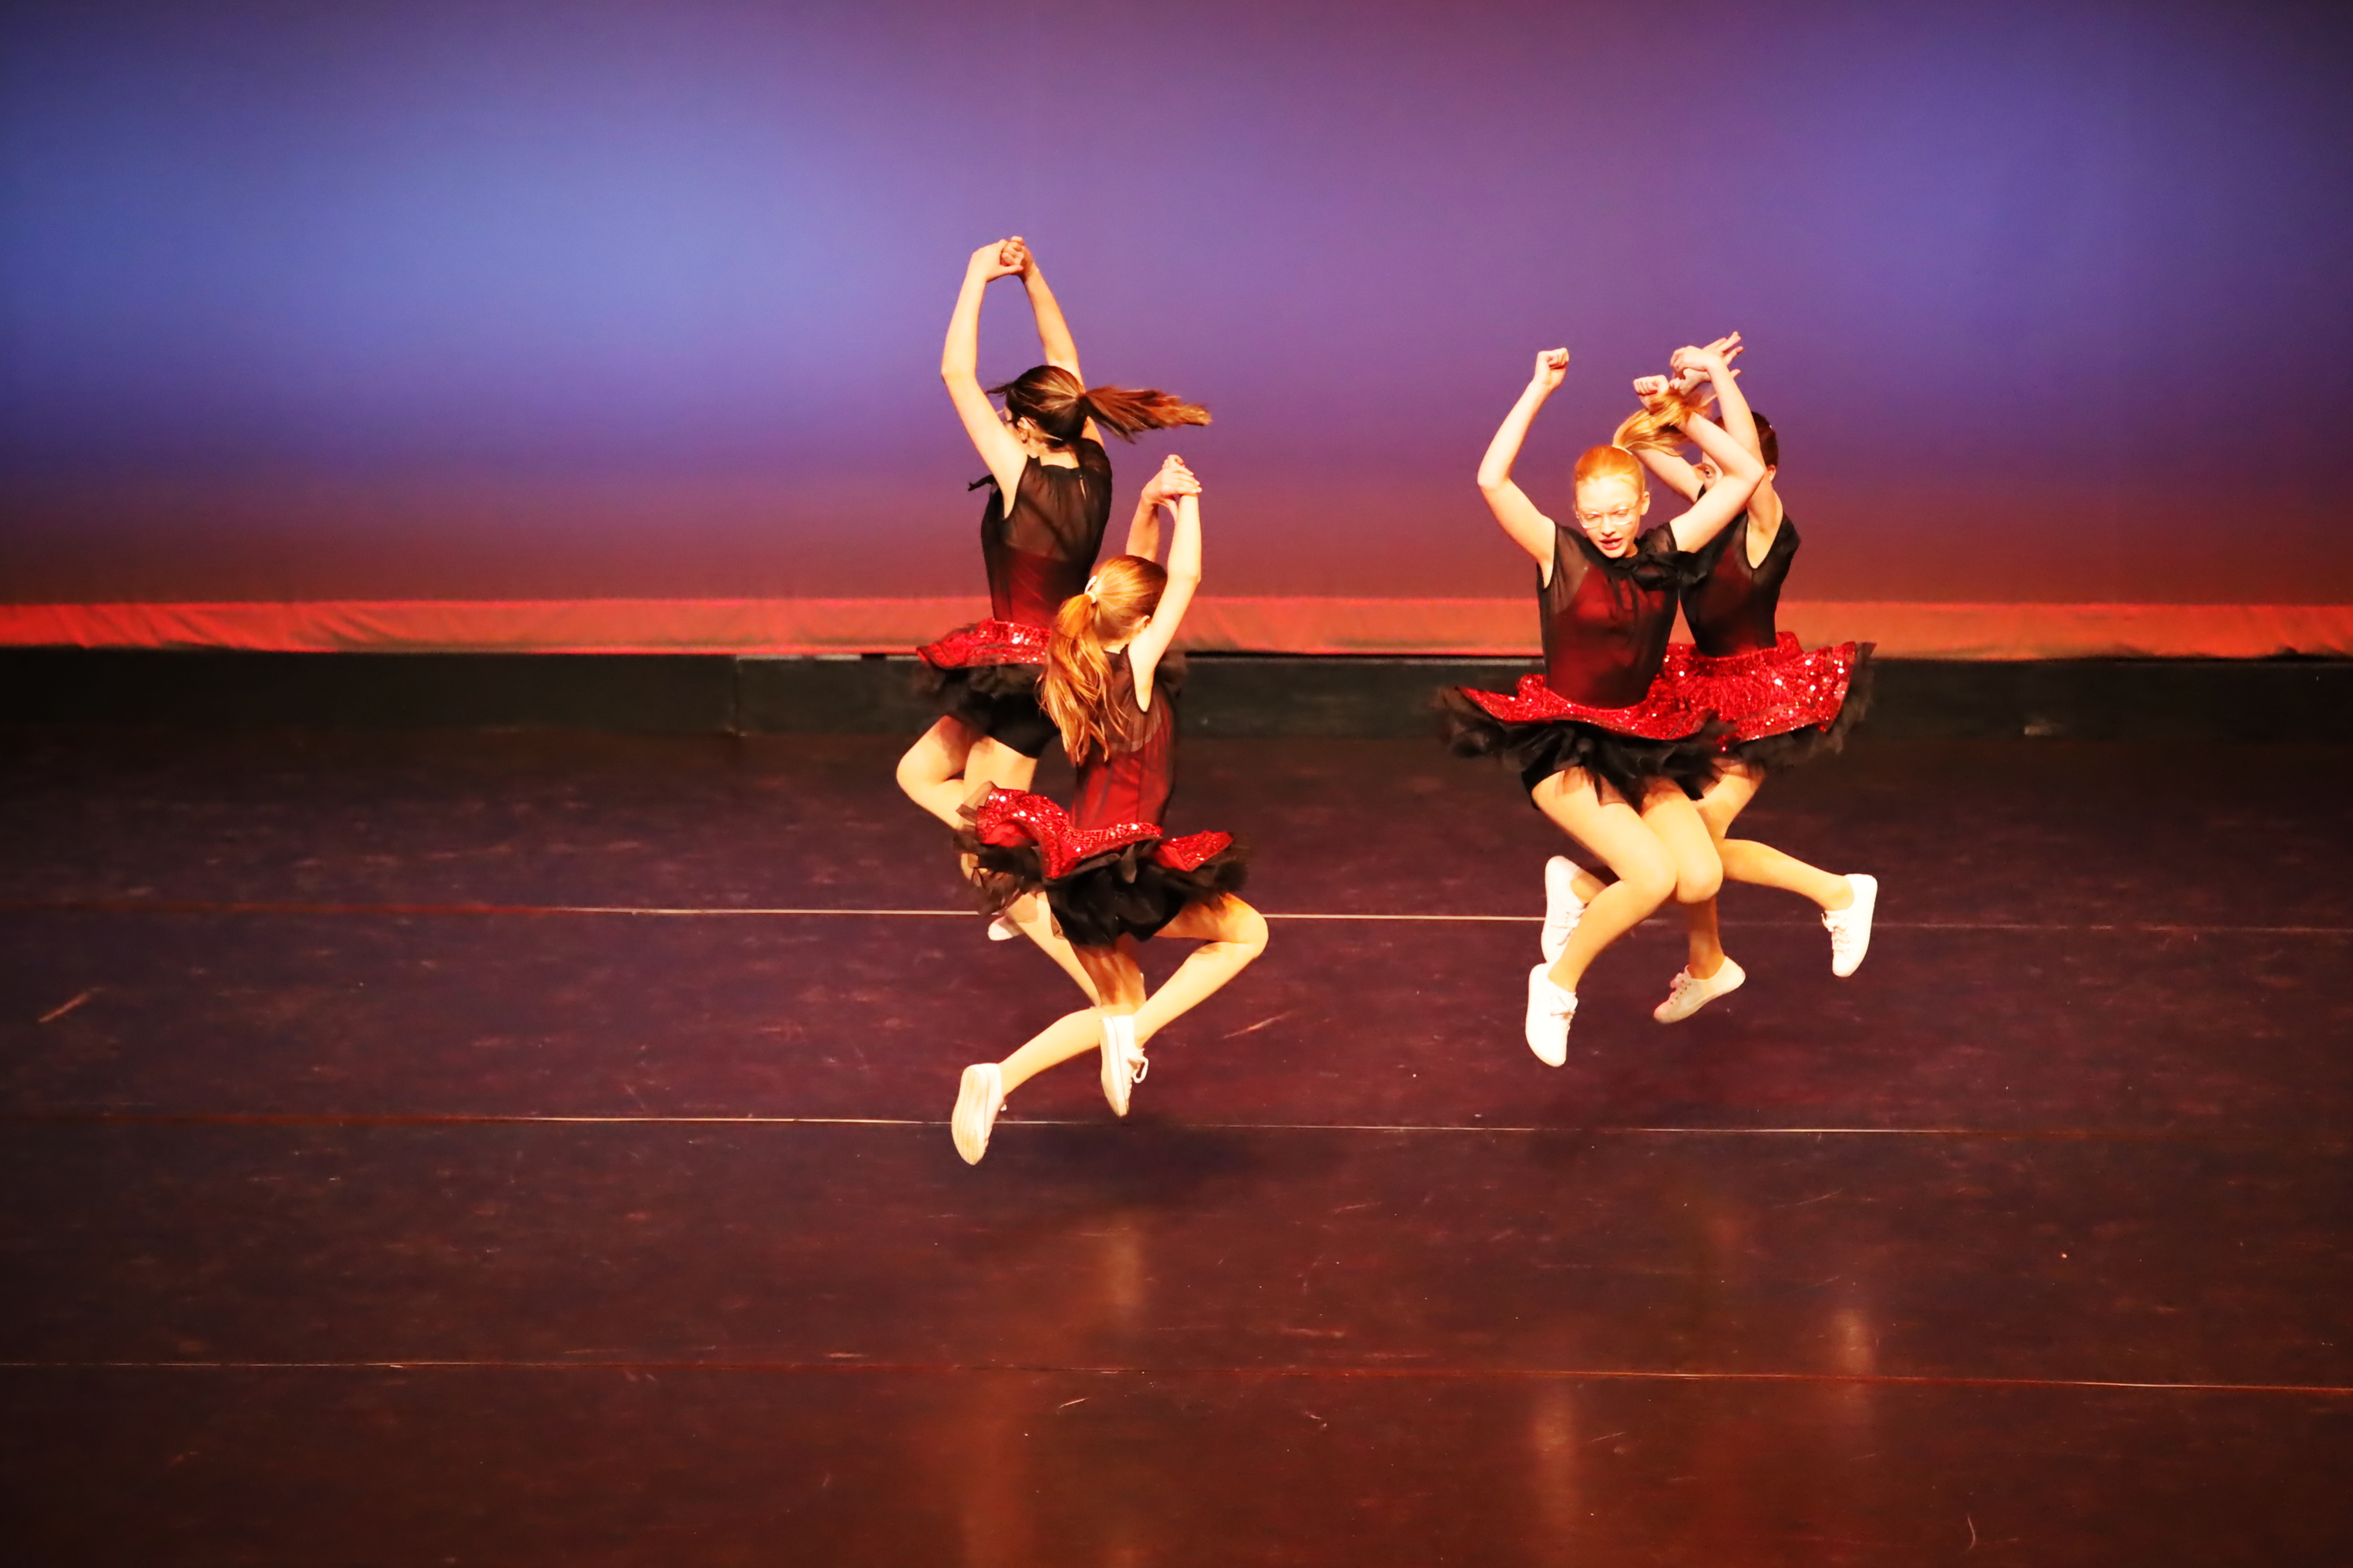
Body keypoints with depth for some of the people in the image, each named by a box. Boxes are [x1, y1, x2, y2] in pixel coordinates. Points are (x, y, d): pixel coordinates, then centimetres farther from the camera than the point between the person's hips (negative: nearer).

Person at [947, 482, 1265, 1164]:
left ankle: (996, 1080, 7)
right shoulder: (1133, 668, -14)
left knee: (1118, 1009, 22)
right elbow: (1186, 578, -13)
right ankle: (1133, 1034, -3)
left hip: (1079, 869, 8)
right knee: (1246, 932, 9)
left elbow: (1137, 581, 22)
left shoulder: (1080, 665, 7)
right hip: (1121, 869, -8)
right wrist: (1186, 503, -1)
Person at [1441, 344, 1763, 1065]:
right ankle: (1558, 982, 0)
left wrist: (1691, 414, -1)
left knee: (1701, 878, -14)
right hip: (1563, 748, -5)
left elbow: (1746, 473, 4)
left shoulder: (1666, 550, 3)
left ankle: (1578, 886, 14)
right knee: (1654, 876, -23)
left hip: (1640, 745, 5)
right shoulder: (1560, 553, -9)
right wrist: (1539, 390, -21)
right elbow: (1491, 480, -24)